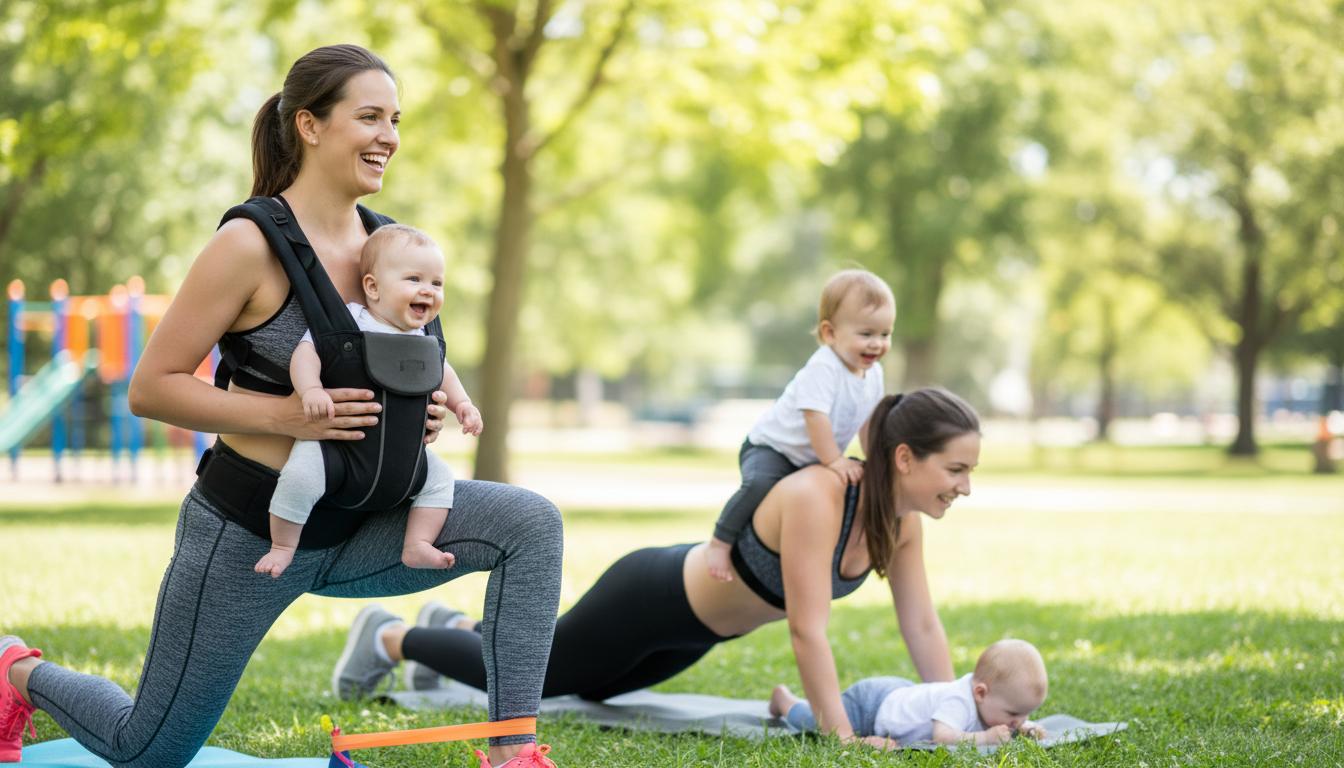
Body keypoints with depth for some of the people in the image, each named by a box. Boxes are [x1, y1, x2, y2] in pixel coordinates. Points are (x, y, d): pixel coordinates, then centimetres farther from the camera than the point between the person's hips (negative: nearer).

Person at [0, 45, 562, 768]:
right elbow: (150, 387, -17)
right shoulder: (252, 244, -18)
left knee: (531, 522, -15)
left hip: (352, 531, 6)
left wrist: (422, 413, -4)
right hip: (245, 531, -6)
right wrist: (284, 415, -26)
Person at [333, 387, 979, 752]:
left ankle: (460, 627, 54)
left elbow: (922, 626, -8)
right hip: (650, 597, -8)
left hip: (695, 627, 8)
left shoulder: (902, 521, -14)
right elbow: (807, 630, -40)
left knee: (584, 686, 32)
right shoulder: (816, 498, -38)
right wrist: (841, 736, -40)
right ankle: (391, 638, 36)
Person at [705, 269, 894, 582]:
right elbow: (815, 416, -35)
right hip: (770, 447, -9)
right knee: (759, 484, -35)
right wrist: (834, 460, -33)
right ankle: (720, 543, -21)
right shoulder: (823, 368, -29)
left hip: (809, 459, 9)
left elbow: (868, 421, 12)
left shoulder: (873, 374, -1)